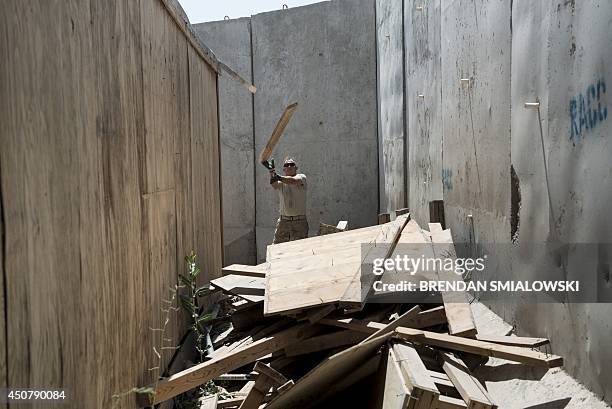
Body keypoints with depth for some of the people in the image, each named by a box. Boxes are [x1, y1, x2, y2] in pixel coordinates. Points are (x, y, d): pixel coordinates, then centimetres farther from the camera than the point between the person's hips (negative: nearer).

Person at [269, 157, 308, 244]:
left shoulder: (301, 177, 0)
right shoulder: (281, 182, 7)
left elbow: (294, 181, -24)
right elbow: (274, 185, -18)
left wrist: (279, 177, -40)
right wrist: (272, 174, -39)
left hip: (299, 221, -2)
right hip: (283, 221, 2)